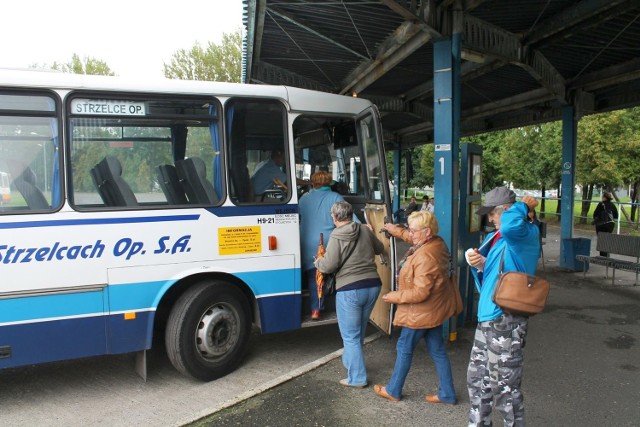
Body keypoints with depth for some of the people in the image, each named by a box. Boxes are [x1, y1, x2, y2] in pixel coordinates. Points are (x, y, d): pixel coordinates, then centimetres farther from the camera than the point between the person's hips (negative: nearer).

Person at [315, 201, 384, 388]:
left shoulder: (336, 236, -11)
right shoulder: (365, 230, 5)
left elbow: (329, 266, -14)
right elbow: (380, 249, 21)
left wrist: (318, 262, 8)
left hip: (350, 290, -6)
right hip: (372, 286, 6)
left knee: (350, 335, 6)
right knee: (359, 330, 23)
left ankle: (357, 378, 10)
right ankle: (349, 361, 42)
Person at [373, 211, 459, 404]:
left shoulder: (425, 257, -31)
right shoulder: (437, 243, -2)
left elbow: (420, 293, -30)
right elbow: (413, 239, 22)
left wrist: (394, 296, -19)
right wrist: (396, 230, 20)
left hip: (421, 312, -9)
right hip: (435, 309, 9)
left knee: (404, 348, 9)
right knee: (437, 351, 16)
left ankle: (393, 391, 25)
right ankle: (447, 394, 26)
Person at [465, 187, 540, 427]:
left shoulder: (527, 234, -13)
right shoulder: (494, 238, 13)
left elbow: (510, 225, -39)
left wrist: (524, 206, -18)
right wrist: (479, 264, -4)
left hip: (506, 321, -9)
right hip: (488, 317, 9)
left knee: (504, 387, 4)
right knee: (477, 378, 20)